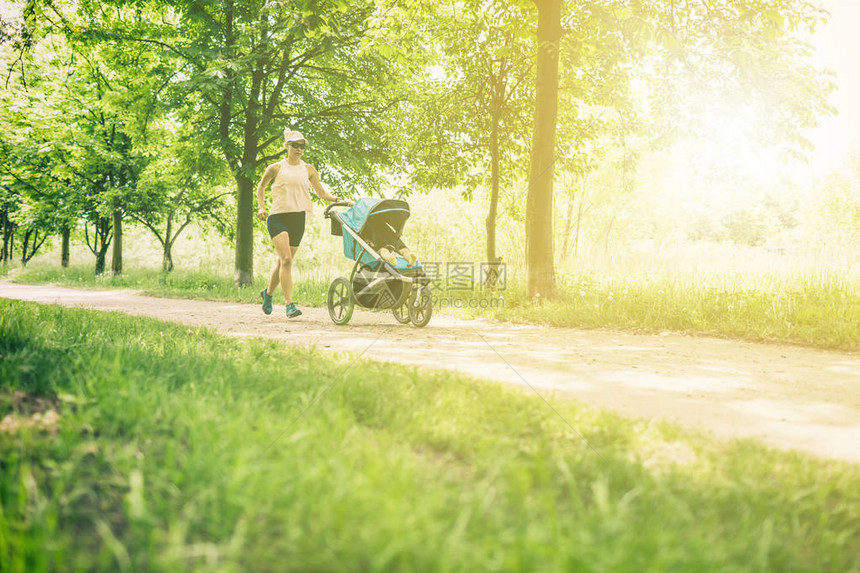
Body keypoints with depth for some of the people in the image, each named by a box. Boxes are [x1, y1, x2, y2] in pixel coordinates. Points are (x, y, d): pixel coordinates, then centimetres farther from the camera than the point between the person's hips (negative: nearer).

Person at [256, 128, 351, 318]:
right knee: (286, 259, -17)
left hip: (298, 218, 4)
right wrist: (261, 208, 5)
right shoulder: (276, 168, 3)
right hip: (278, 217, -3)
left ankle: (268, 292, 35)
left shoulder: (308, 170, 11)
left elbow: (321, 191, 16)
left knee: (285, 260, 9)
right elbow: (261, 186, 17)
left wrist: (338, 200, 1)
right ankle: (290, 304, -18)